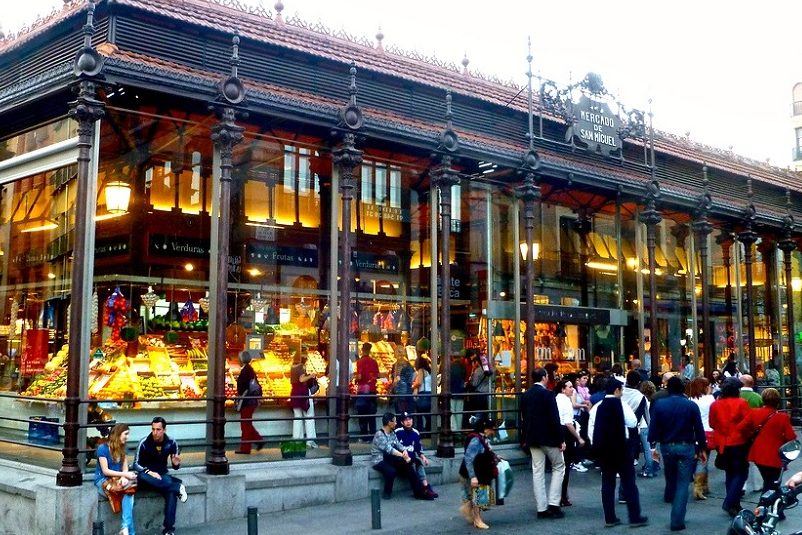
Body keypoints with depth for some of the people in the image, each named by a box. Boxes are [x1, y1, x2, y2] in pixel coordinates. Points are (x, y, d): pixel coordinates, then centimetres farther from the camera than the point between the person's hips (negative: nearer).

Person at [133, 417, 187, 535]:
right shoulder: (144, 443, -12)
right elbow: (136, 464, -7)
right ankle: (178, 487, -34)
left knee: (172, 491, -33)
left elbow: (175, 467, 4)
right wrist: (149, 472, -24)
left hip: (162, 476, 1)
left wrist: (176, 464, -21)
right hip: (147, 475, -1)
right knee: (141, 477, -40)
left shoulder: (171, 443, -4)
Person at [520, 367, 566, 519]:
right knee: (559, 467, 10)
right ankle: (553, 503, 1)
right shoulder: (547, 394, -13)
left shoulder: (525, 395, 7)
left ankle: (542, 508, 8)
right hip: (548, 437, -6)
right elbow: (554, 419, -16)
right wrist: (561, 439, -11)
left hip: (533, 438, 6)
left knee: (538, 471, 7)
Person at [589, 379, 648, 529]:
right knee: (628, 482, 4)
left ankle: (609, 518, 10)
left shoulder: (596, 407, 3)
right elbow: (633, 422, -6)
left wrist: (596, 446, 12)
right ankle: (635, 518, 6)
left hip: (602, 448, 4)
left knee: (607, 483, 9)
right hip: (620, 447, -4)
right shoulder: (621, 405, -9)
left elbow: (591, 430, 3)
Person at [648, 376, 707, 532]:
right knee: (682, 484, 1)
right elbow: (699, 428, -5)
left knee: (670, 477, 23)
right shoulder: (691, 405, -6)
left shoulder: (659, 404, -3)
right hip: (686, 447, -2)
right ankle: (677, 521, -2)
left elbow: (653, 427, -4)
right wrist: (702, 448, 4)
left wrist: (653, 446, 4)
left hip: (667, 446, 2)